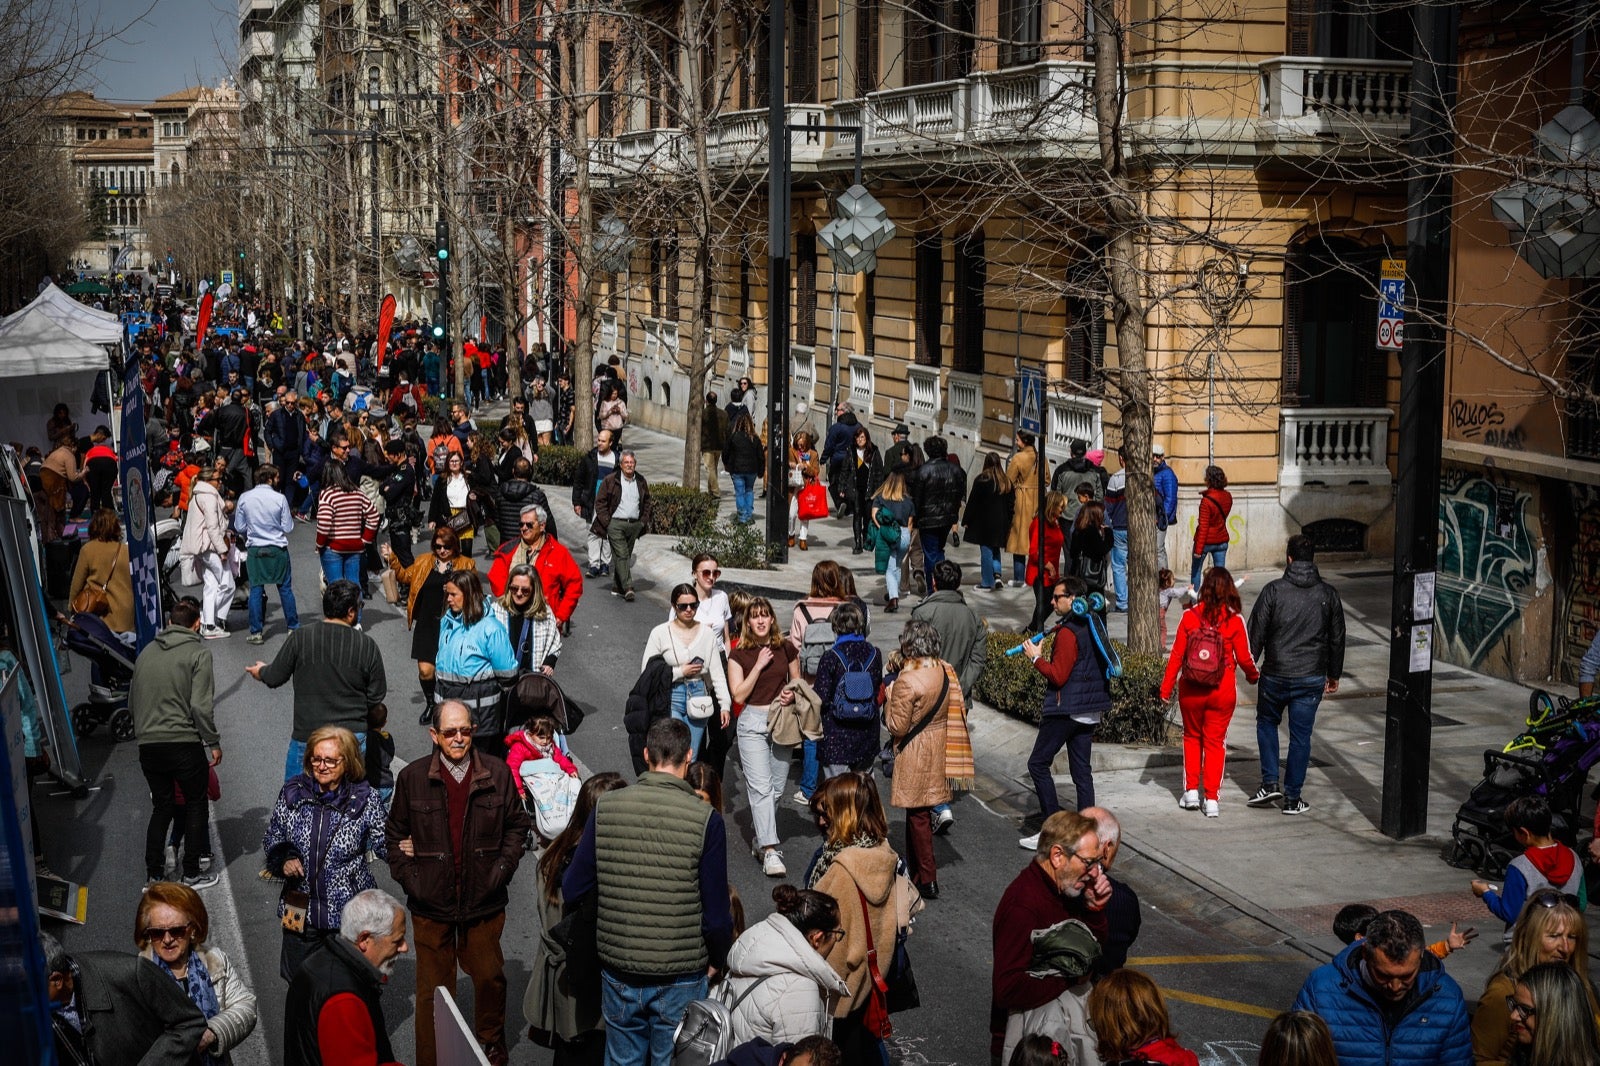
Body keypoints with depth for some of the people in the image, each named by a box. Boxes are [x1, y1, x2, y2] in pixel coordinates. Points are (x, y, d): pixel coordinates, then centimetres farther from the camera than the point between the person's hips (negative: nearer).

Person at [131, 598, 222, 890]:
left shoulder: (146, 653, 11)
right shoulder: (198, 652, -6)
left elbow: (132, 704, 16)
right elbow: (201, 706, -14)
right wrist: (214, 742, -6)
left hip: (148, 745, 5)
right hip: (184, 743, -5)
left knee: (161, 808, 16)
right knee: (195, 805, 11)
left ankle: (153, 876, 13)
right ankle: (191, 874, 12)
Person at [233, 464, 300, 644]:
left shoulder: (244, 498, -4)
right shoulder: (280, 499, -11)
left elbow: (239, 527, 4)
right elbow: (288, 527, -6)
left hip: (254, 550, 2)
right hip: (278, 549, -1)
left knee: (256, 589, 6)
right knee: (285, 588, 10)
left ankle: (256, 632, 6)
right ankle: (293, 626, 17)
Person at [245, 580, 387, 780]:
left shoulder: (300, 638, -9)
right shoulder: (367, 645, -6)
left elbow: (275, 678, 1)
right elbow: (377, 696, 1)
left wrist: (261, 671, 25)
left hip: (308, 738, -1)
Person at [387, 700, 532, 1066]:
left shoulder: (497, 774, 0)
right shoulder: (412, 778, -2)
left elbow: (517, 825, 10)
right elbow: (395, 834, 8)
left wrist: (503, 867, -1)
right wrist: (407, 876, -2)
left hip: (484, 900, 1)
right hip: (431, 904, -1)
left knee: (490, 977, 14)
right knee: (433, 988, 5)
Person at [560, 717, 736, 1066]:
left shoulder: (606, 807, -7)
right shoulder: (706, 819, -15)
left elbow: (572, 890, -3)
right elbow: (716, 915, -13)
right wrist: (717, 960, 6)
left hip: (619, 973, 3)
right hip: (681, 978, -2)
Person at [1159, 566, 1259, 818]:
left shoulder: (1190, 616, -8)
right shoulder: (1235, 620, -10)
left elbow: (1176, 655, -5)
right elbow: (1244, 657, -3)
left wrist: (1166, 688, 4)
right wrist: (1254, 676, 19)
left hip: (1191, 691, 1)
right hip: (1222, 692, -1)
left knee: (1192, 737, 19)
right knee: (1215, 742, 9)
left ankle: (1191, 791, 16)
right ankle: (1212, 799, 7)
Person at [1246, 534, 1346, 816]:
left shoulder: (1274, 590, -8)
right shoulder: (1327, 594, 1)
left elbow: (1256, 633, -6)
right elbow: (1337, 638, 9)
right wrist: (1334, 674, 19)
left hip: (1275, 676, -1)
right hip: (1311, 678, 1)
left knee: (1267, 721, 21)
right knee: (1300, 736, 7)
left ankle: (1270, 784, 13)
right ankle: (1292, 798, 12)